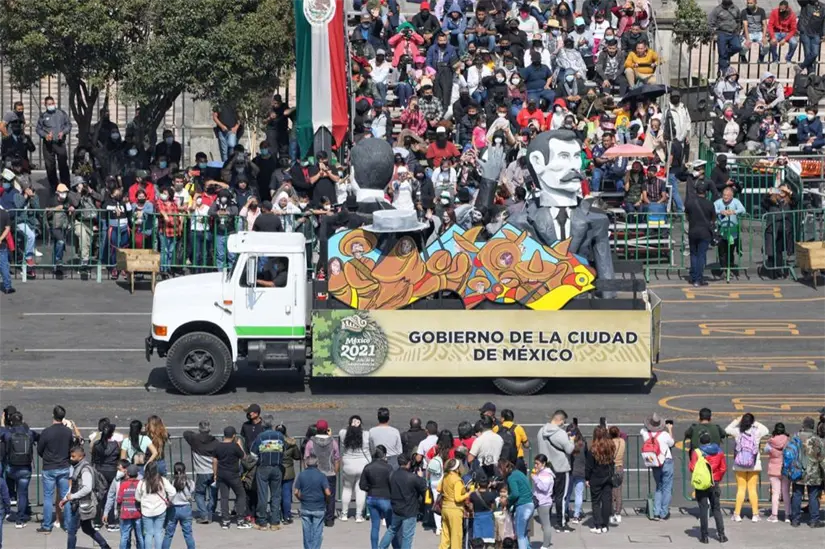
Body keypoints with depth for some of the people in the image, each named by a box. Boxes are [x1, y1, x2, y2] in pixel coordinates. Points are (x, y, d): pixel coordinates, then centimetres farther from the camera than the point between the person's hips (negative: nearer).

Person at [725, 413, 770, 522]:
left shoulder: (738, 432, -9)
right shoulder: (757, 432, -10)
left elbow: (727, 430, 10)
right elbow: (766, 431, 11)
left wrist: (736, 421, 13)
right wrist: (757, 423, 11)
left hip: (739, 465, 0)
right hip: (754, 465, 0)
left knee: (741, 489, 7)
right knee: (753, 489, 6)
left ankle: (737, 514, 6)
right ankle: (755, 514, 6)